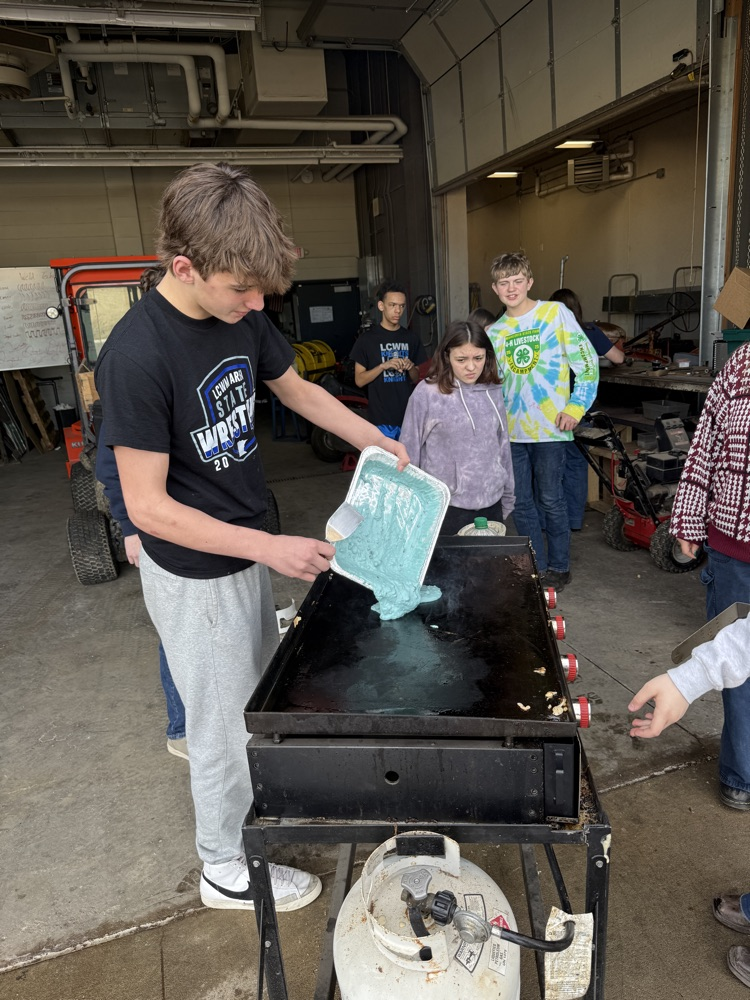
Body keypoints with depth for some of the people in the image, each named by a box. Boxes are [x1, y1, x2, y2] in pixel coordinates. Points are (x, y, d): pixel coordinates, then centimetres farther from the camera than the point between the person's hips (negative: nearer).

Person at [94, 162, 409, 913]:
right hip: (195, 574, -7)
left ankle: (258, 798, 54)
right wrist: (272, 548, -24)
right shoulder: (136, 356, -28)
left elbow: (297, 389, 11)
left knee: (264, 695, 26)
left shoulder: (242, 317, -6)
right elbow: (147, 506, -25)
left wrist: (377, 442, 2)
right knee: (226, 724, 11)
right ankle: (224, 869, 37)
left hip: (247, 549, 8)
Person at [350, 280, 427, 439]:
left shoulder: (412, 338, 8)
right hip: (381, 419, -4)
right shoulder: (367, 339, -3)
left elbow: (416, 380, 14)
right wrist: (383, 366, -19)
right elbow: (359, 380, -4)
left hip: (408, 416, 4)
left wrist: (411, 368, -9)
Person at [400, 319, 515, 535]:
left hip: (491, 505, 5)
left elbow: (503, 445, 12)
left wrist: (507, 496, 16)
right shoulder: (427, 393, -11)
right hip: (447, 509, -4)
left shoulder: (493, 391, 4)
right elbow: (409, 452, -5)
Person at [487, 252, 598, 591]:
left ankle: (558, 567, 19)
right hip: (511, 430, 5)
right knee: (520, 502, 9)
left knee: (550, 499, 1)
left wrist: (576, 407, -11)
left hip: (549, 426, -5)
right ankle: (536, 566, 23)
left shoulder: (556, 312, -2)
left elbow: (587, 362, -3)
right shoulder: (494, 332, 11)